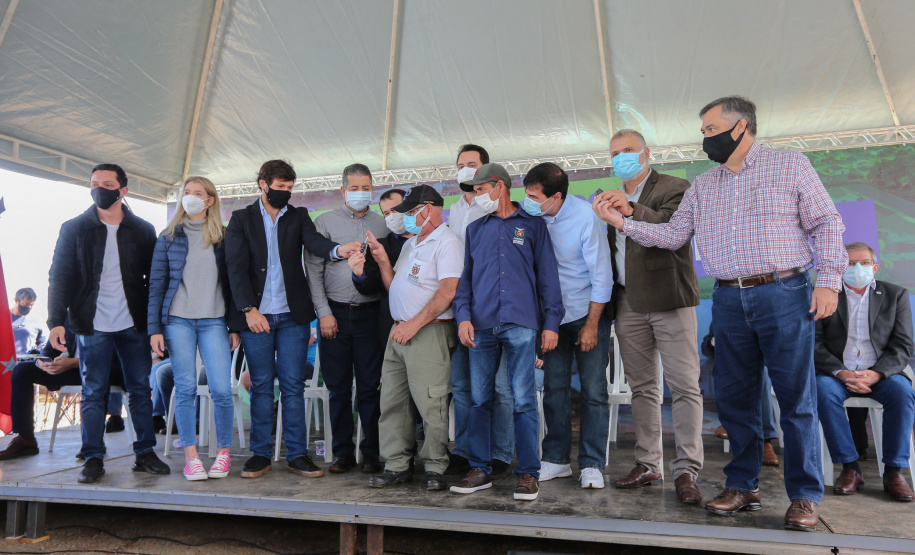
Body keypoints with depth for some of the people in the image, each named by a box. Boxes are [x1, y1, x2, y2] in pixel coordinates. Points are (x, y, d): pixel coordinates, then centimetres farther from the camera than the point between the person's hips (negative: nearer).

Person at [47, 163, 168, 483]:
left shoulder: (142, 230, 6)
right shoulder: (74, 229, 4)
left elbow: (154, 278, 7)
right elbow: (59, 277, 2)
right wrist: (56, 321, -8)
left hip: (134, 325, 1)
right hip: (93, 325, -1)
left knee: (140, 390, 5)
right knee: (93, 394, 4)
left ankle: (145, 454, 14)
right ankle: (93, 460, 13)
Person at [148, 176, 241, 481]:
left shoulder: (222, 237, 8)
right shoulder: (169, 237, 8)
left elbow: (230, 281, 9)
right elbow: (156, 283, 7)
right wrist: (154, 328, 0)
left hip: (213, 321, 0)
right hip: (177, 320, 0)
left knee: (221, 389, -6)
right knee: (185, 389, 1)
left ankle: (223, 452, 11)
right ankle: (191, 456, 13)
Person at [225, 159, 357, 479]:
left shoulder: (298, 216, 11)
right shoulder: (241, 219, 8)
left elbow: (314, 241, -9)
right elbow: (236, 267, -1)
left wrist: (336, 249, -32)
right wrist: (249, 309, -12)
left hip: (292, 315, 1)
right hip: (255, 314, 0)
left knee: (293, 385, 2)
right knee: (261, 386, 6)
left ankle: (297, 455, 9)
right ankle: (260, 454, 17)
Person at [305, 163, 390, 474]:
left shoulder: (382, 225, 10)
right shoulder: (324, 223, 6)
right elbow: (313, 270, 2)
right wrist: (324, 312, -5)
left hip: (370, 313, 0)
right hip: (335, 312, 0)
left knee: (370, 385, 2)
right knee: (338, 386, 6)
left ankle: (371, 451, 13)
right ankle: (343, 451, 17)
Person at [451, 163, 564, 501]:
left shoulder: (532, 224, 10)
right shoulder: (475, 228, 19)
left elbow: (547, 275, 6)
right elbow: (464, 276, 15)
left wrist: (551, 322, -1)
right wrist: (463, 316, 0)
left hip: (521, 323, -3)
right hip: (481, 325, 4)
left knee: (523, 400, -3)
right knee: (479, 399, 5)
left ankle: (528, 474, 7)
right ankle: (480, 470, 16)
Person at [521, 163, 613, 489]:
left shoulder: (586, 217, -17)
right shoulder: (533, 217, -7)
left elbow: (602, 274, -13)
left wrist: (592, 325, -11)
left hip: (587, 313, -3)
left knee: (593, 390, -1)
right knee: (554, 388, 7)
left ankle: (592, 464, 9)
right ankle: (556, 459, 19)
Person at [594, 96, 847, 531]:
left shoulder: (789, 165, 4)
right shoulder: (703, 186, 15)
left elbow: (827, 223, 1)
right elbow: (672, 235, 9)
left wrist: (828, 280, -8)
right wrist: (622, 222, -2)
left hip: (784, 295, -4)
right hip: (729, 301, 4)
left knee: (797, 398, -1)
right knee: (734, 397, 8)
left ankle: (805, 496, 13)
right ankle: (743, 486, 21)